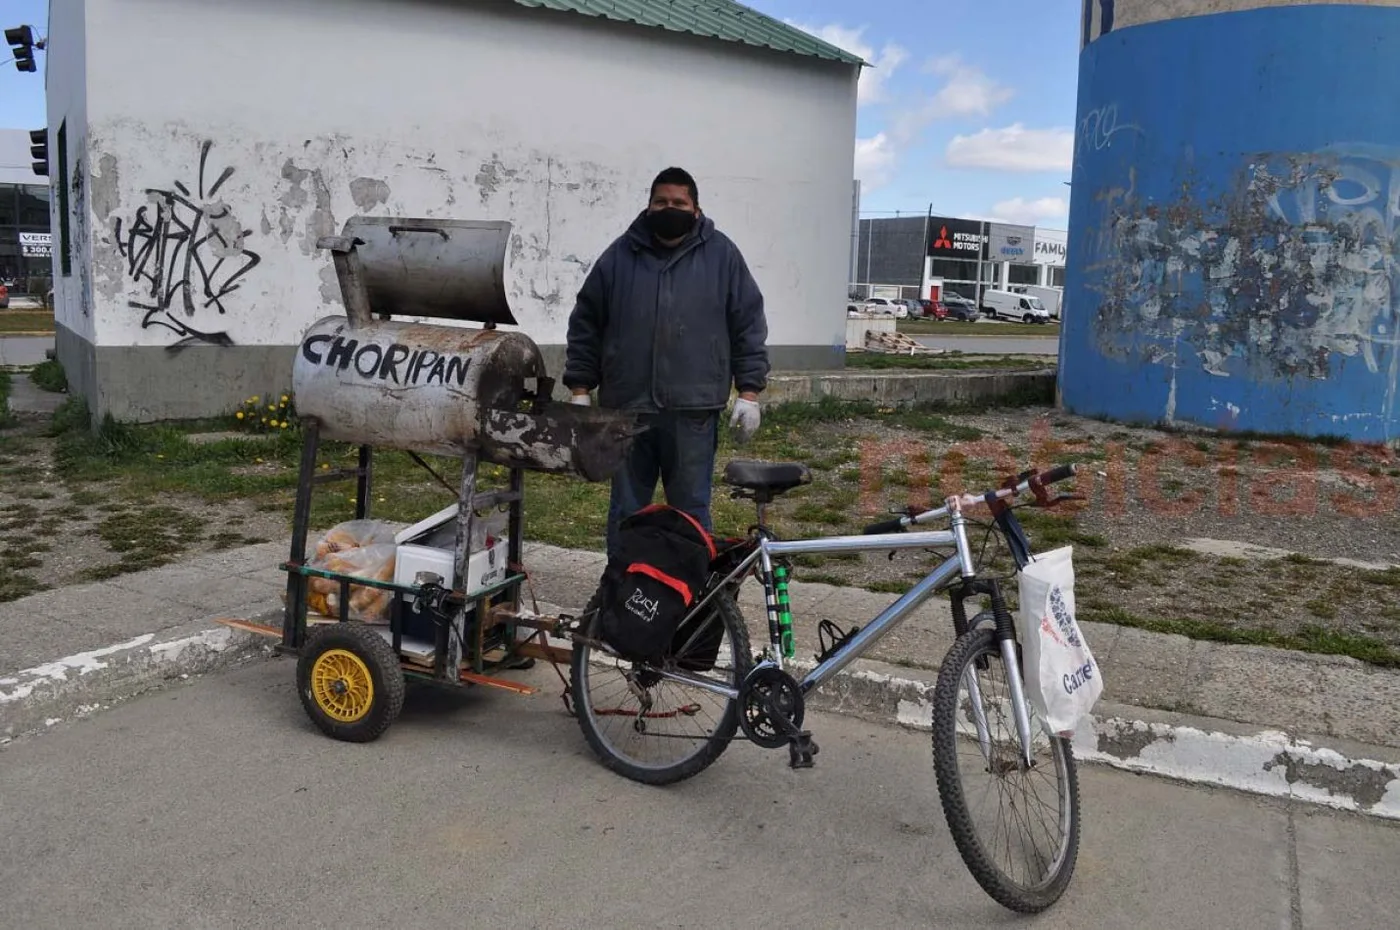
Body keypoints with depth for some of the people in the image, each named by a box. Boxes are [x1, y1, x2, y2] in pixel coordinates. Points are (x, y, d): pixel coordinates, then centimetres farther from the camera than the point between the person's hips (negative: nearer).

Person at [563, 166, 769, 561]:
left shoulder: (722, 255, 4)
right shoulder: (619, 255, 7)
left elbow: (749, 326, 3)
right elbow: (585, 325, 10)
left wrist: (748, 392, -3)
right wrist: (580, 391, 5)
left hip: (693, 410, -2)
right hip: (627, 407, 2)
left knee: (692, 511, 6)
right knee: (626, 511, 11)